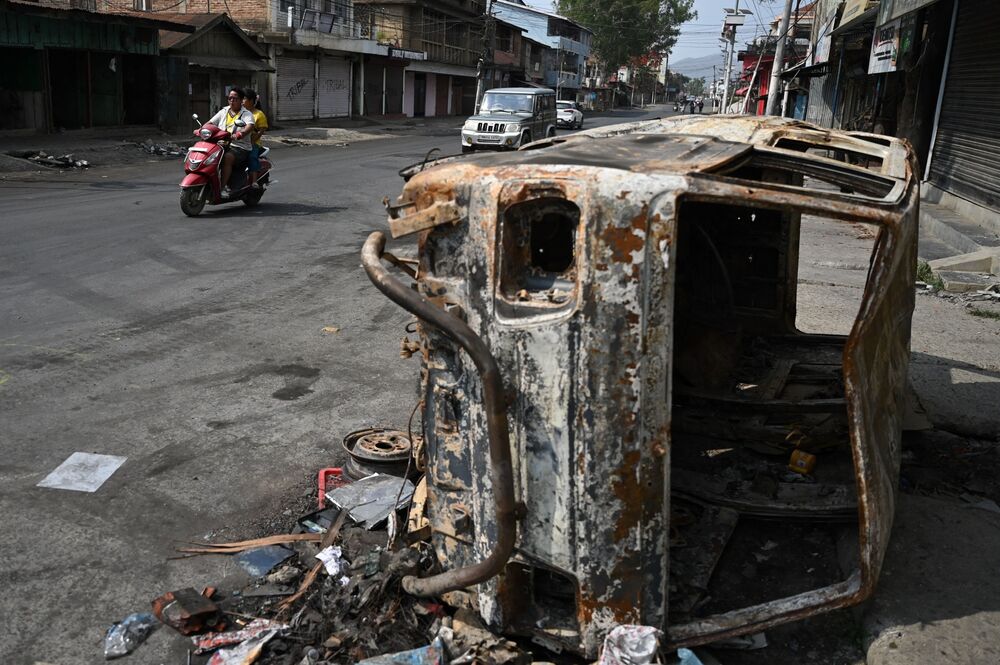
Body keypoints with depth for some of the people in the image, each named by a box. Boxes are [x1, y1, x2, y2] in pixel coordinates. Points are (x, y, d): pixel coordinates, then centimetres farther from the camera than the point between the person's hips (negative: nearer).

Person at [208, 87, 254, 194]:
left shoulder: (246, 114, 1)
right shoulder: (224, 111, 19)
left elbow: (250, 126, -21)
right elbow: (210, 123, 15)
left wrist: (239, 135, -41)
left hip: (239, 147, -6)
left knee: (227, 157, -35)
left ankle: (223, 186, -35)